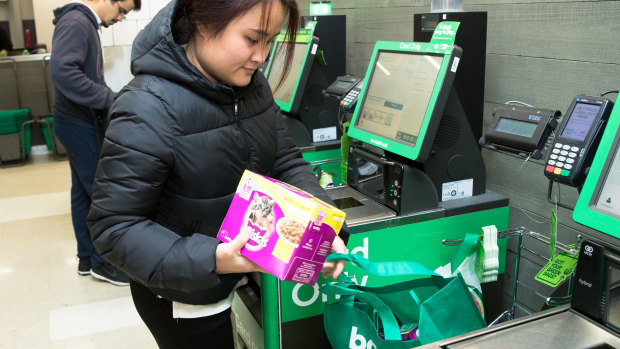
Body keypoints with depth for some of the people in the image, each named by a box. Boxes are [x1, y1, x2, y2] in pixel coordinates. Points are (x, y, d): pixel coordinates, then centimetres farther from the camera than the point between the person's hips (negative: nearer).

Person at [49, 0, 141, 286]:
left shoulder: (85, 24, 13)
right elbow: (62, 71, -31)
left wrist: (109, 98, 4)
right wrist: (109, 99, -26)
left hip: (79, 124, 10)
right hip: (79, 125, -10)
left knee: (83, 193, 15)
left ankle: (87, 259, 26)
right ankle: (102, 262, 13)